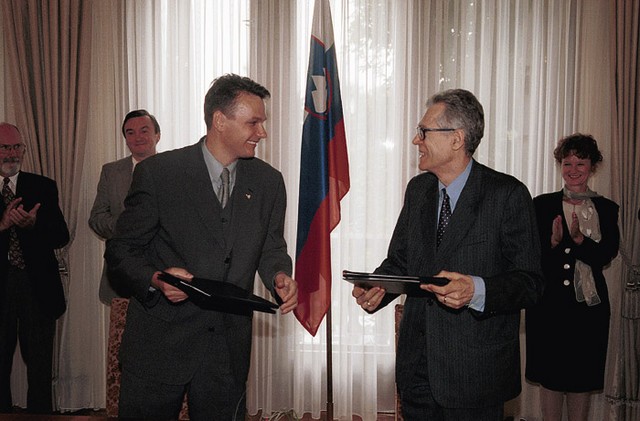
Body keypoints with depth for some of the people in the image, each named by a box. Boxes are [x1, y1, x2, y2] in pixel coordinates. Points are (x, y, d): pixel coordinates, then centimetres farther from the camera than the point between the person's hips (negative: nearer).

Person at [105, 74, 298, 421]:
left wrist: (279, 276, -9)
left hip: (229, 348, 3)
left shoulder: (268, 181, 4)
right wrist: (156, 279, -23)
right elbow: (122, 249, -3)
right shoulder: (157, 172, -8)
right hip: (159, 341, -3)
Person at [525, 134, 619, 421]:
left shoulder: (606, 210, 5)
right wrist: (553, 241, -23)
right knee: (550, 375, 7)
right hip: (549, 303, -1)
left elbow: (606, 256, -8)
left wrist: (579, 239, -23)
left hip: (589, 304, 1)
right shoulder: (542, 205, 0)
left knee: (582, 378, 11)